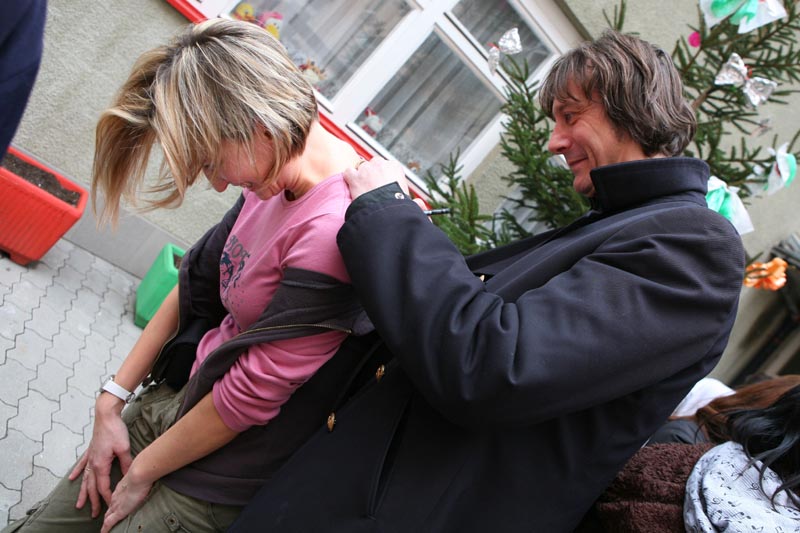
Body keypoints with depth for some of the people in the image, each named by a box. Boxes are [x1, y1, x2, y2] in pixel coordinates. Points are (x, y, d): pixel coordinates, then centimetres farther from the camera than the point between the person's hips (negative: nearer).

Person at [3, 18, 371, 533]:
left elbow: (249, 397, -24)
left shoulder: (334, 233, -31)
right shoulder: (273, 177, -5)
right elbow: (195, 284, 4)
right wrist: (112, 401, 4)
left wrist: (141, 472, -7)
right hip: (172, 399, 7)